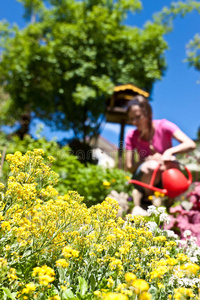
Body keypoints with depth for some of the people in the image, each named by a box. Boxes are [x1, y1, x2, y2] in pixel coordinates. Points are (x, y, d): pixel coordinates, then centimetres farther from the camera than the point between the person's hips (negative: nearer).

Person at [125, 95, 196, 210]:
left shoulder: (163, 126, -13)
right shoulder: (131, 136, -7)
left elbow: (191, 144, -23)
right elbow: (129, 167, -9)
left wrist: (169, 152, -40)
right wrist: (149, 159, -24)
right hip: (144, 179, 0)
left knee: (170, 163, -33)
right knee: (153, 165, -34)